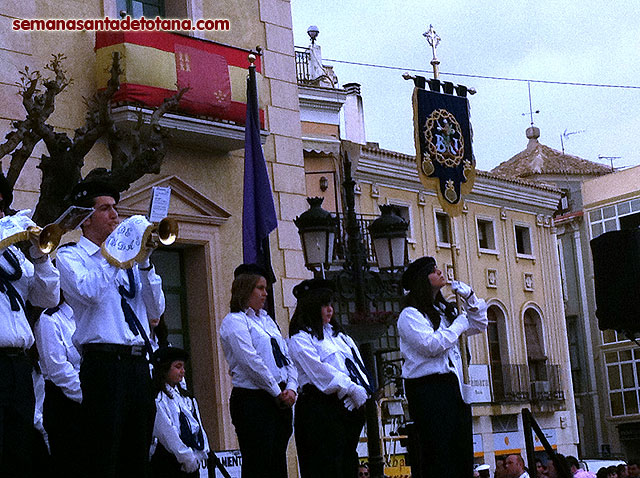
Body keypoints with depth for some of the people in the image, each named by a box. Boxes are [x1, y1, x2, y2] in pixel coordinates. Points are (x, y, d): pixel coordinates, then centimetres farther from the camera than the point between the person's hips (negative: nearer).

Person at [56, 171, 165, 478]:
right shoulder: (70, 256, 4)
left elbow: (156, 310, 12)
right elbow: (89, 291, -18)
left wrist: (144, 263, 1)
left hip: (138, 364, 6)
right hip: (103, 363, -6)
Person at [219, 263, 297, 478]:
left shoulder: (267, 321, 20)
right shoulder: (234, 321, -5)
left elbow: (287, 358, 16)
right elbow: (251, 362, -15)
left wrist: (291, 388, -1)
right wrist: (277, 392, -12)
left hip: (279, 400, 8)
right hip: (252, 401, -8)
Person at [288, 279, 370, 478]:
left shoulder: (337, 334, 21)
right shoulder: (300, 339, -4)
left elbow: (357, 363, 14)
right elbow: (320, 371, -15)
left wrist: (361, 391, -5)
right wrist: (352, 389, -16)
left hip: (350, 407, 8)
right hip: (321, 408, -8)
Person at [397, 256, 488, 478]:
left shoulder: (445, 310, 20)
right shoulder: (410, 315, -5)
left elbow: (479, 325, 29)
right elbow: (432, 345, -17)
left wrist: (469, 298, 14)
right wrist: (458, 326, -5)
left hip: (452, 385, 8)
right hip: (428, 389, -8)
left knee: (461, 452, 4)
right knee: (438, 454, -11)